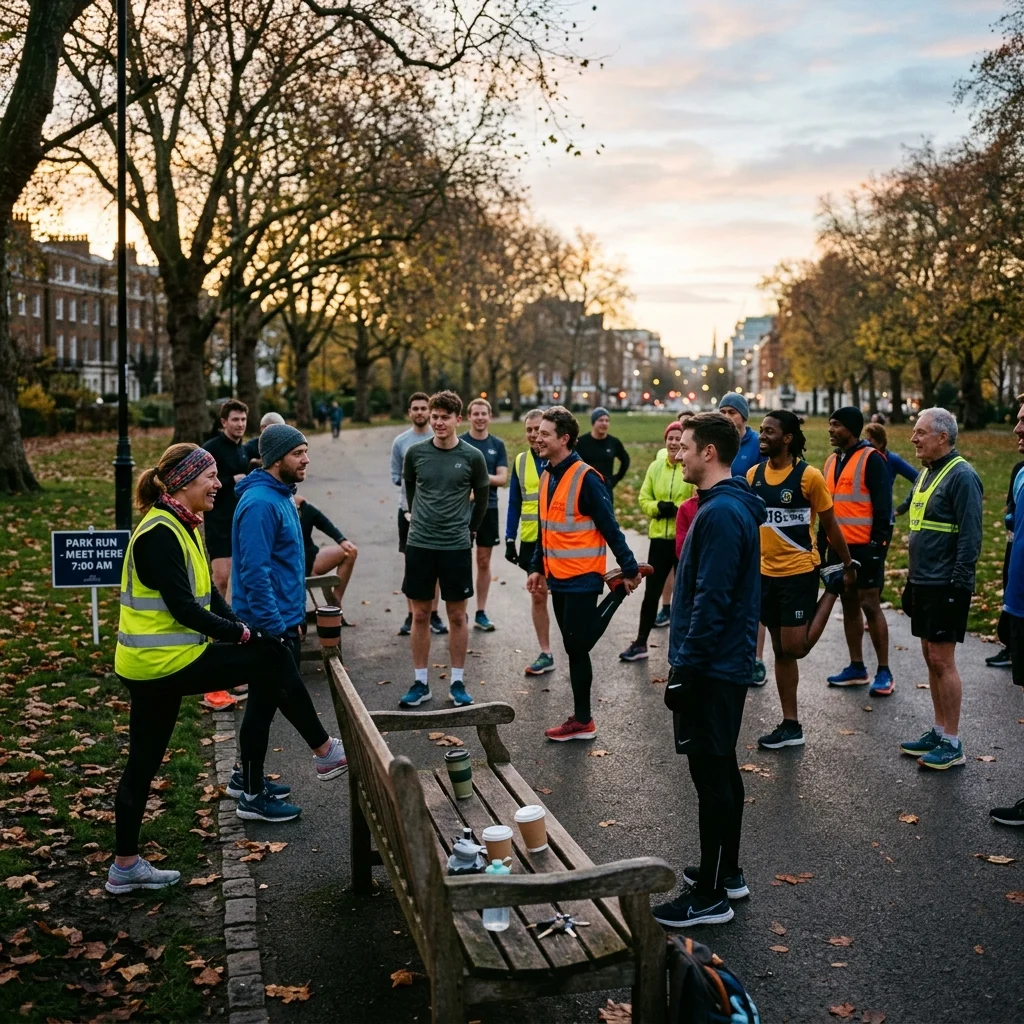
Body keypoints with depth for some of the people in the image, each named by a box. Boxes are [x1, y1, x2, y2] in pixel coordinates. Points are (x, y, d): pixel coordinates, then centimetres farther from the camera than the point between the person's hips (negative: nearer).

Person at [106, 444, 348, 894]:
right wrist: (243, 634, -15)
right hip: (164, 661, -10)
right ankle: (324, 752, 4)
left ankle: (125, 866, 27)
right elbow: (183, 607, -22)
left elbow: (207, 594, 14)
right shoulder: (160, 534, -18)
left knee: (143, 761, 16)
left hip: (148, 665, 10)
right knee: (271, 656, -7)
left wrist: (241, 629, 2)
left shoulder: (185, 527, 13)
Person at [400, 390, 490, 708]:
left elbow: (482, 497, 9)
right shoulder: (416, 453, -2)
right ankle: (420, 683, 18)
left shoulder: (472, 457, -5)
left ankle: (457, 682, 18)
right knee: (420, 615, 7)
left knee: (457, 616, 6)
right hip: (419, 545, 1)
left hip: (456, 547, -1)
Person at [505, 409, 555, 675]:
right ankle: (545, 654, 18)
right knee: (537, 596, 9)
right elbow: (514, 503, 8)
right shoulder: (520, 462, 5)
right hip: (531, 540, 4)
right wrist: (510, 539, 4)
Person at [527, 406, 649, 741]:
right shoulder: (547, 477, 9)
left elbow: (610, 528, -15)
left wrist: (629, 569, -13)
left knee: (577, 646, -3)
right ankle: (582, 719, 22)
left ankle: (582, 721, 13)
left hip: (581, 578, -8)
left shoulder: (586, 478, -16)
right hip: (558, 578, 8)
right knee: (575, 647, 14)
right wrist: (538, 568, 16)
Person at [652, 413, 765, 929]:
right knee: (721, 769, 18)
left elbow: (711, 602, -24)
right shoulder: (730, 505, 12)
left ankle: (710, 895, 8)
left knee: (711, 774, -2)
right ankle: (726, 872, 30)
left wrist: (685, 667, -20)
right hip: (726, 663, 10)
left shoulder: (721, 514, -20)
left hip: (710, 669, -10)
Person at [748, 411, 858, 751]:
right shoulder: (753, 475, 3)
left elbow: (830, 525, -4)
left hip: (798, 572, -5)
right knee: (781, 651, 11)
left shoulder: (809, 476, -13)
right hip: (766, 573, 5)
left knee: (795, 648, -7)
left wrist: (848, 565, 3)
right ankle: (790, 726, 21)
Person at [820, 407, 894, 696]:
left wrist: (878, 545, -18)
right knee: (849, 606, 11)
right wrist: (821, 545, 16)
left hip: (864, 548, -7)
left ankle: (884, 672, 4)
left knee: (870, 606, -4)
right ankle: (856, 668, 20)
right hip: (838, 547, 7)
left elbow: (883, 507, -13)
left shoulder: (871, 459, -10)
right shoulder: (832, 461, 13)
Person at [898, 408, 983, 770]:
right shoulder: (926, 474, 14)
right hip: (923, 584, 9)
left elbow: (970, 537, -18)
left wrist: (957, 586, -20)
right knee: (931, 658, 13)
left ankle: (952, 744, 4)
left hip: (945, 587, -9)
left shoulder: (961, 476, -14)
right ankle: (939, 732, 23)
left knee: (942, 660, -5)